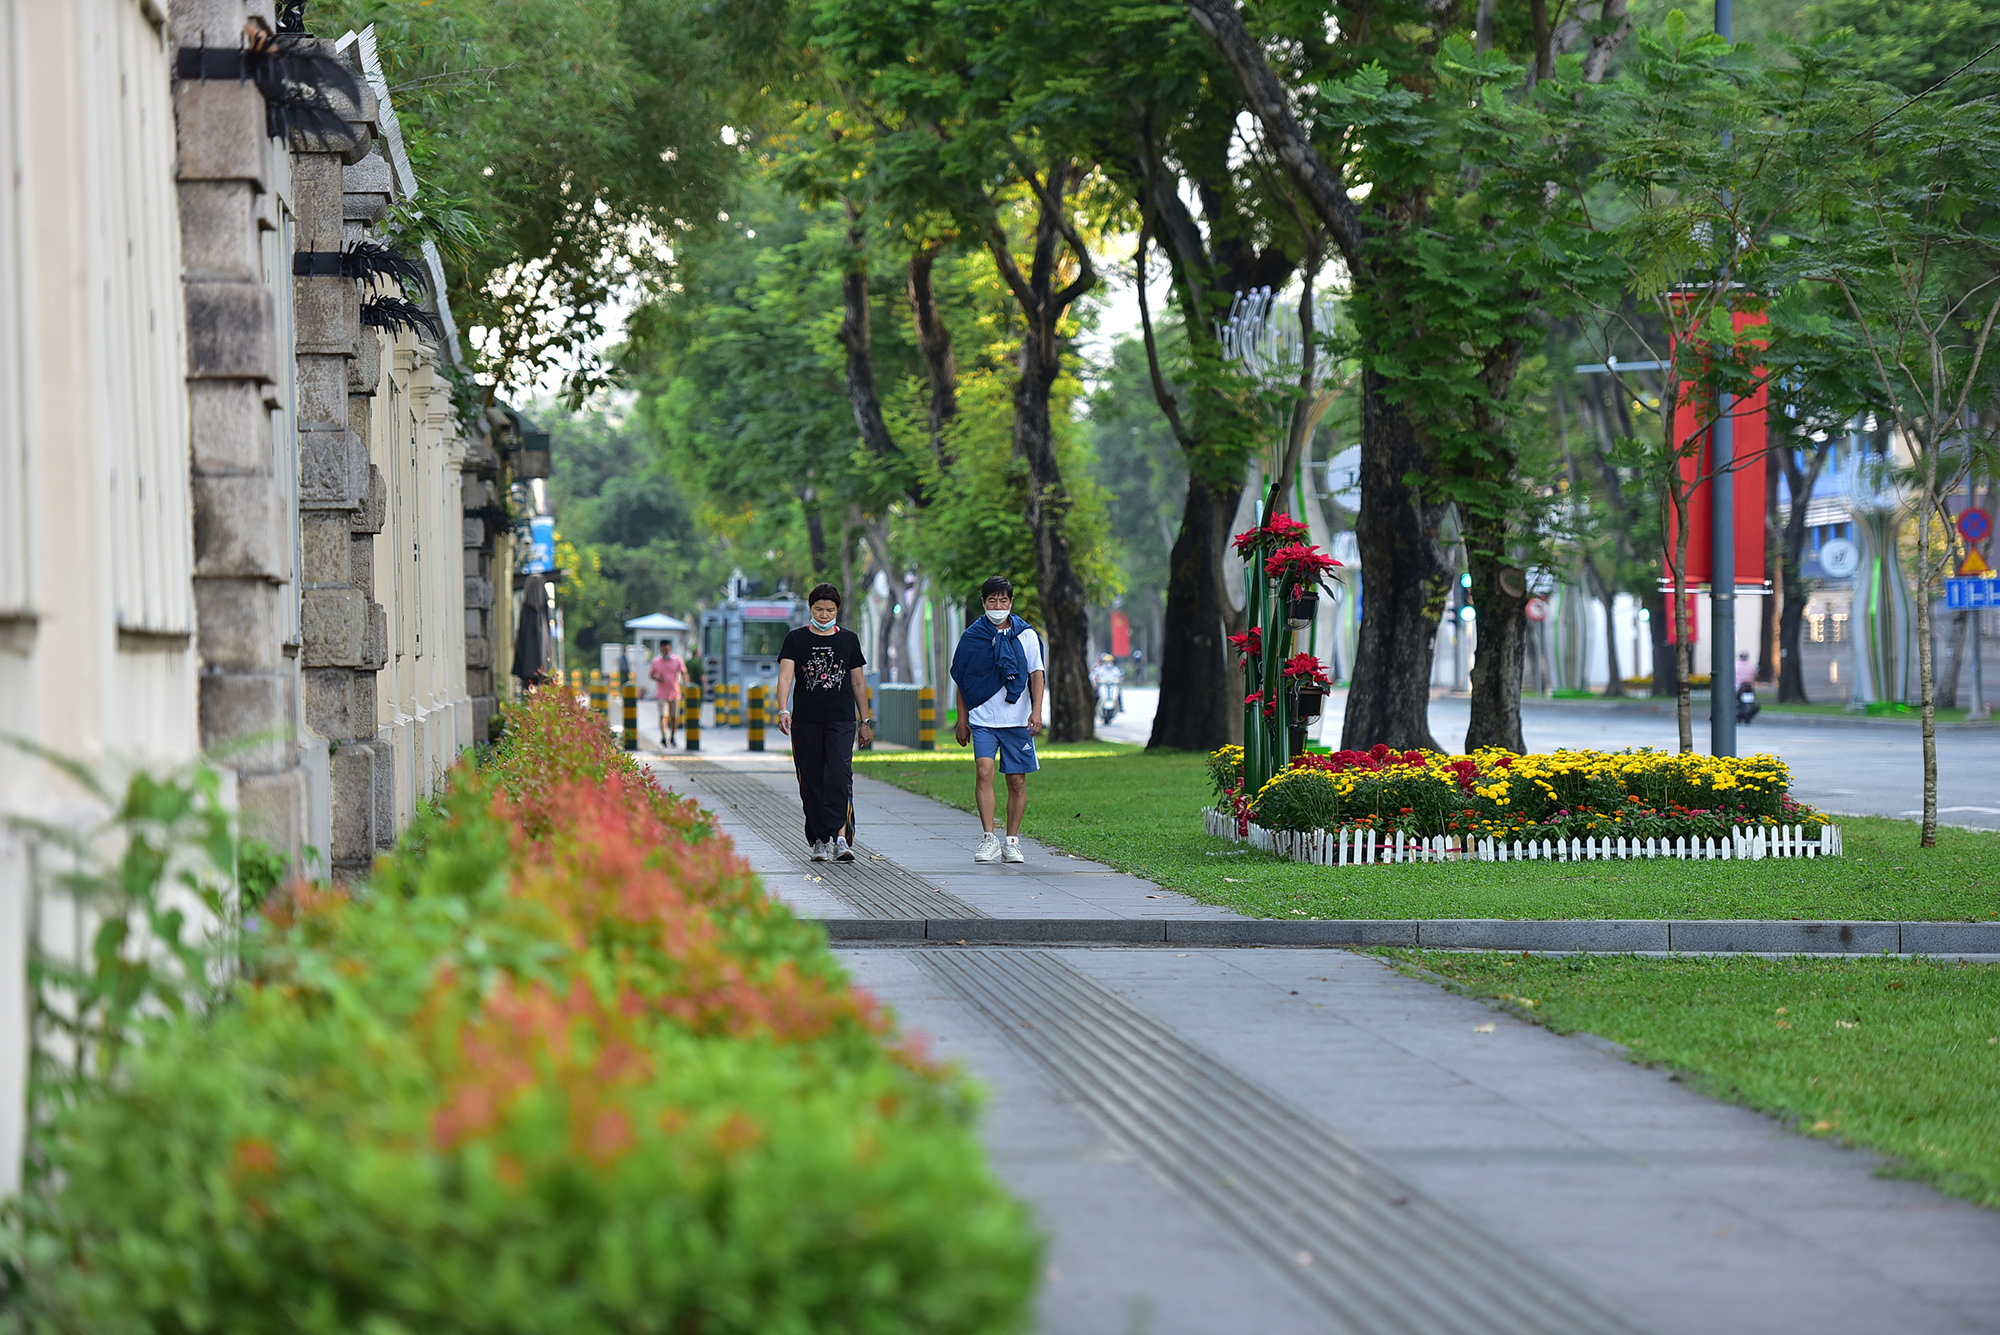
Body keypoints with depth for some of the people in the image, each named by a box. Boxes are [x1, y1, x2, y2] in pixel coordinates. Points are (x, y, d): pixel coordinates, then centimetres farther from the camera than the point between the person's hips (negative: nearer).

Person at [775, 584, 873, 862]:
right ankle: (819, 840, 12)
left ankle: (840, 838, -22)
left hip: (841, 720, -1)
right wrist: (783, 710, -23)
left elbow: (858, 683, 16)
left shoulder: (848, 639, 10)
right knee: (811, 782, 2)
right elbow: (785, 675, -7)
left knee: (840, 775, -17)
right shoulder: (796, 639, 5)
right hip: (805, 721, 1)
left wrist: (865, 721, 16)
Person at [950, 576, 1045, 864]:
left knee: (1017, 781, 2)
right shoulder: (972, 636, 6)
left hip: (1017, 719, 1)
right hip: (982, 719, -1)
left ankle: (1012, 842, 12)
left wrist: (1036, 710, -9)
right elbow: (962, 680, 12)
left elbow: (1037, 673, 4)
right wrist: (962, 720, 9)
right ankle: (989, 840, -18)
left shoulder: (1026, 634, 6)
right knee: (984, 772, -17)